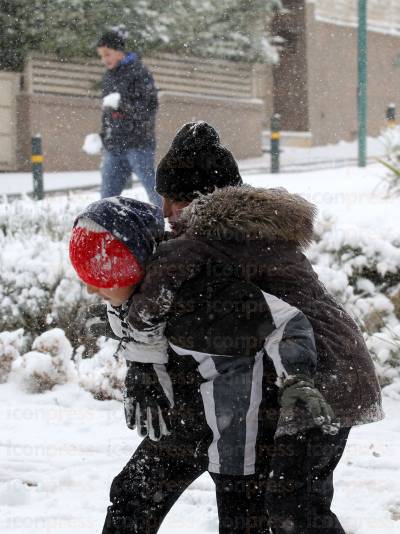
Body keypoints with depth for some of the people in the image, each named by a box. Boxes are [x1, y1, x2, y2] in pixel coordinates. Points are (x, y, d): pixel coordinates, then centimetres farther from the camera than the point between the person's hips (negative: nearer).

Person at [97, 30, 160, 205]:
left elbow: (150, 106, -13)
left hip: (138, 145, -7)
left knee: (154, 191, -8)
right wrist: (102, 137, 18)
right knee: (107, 195, 5)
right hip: (113, 148, 7)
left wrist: (121, 102, -20)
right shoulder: (108, 77, 18)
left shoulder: (138, 72, -5)